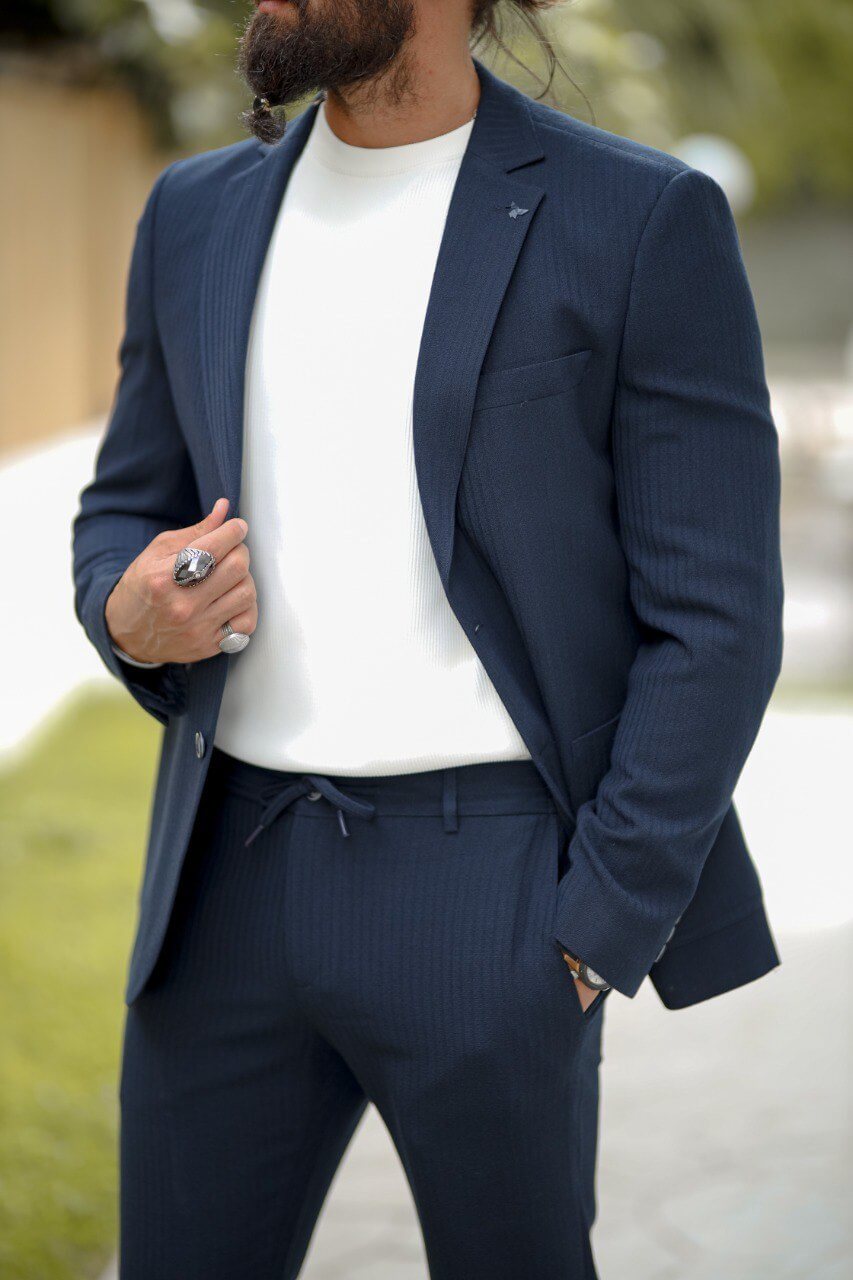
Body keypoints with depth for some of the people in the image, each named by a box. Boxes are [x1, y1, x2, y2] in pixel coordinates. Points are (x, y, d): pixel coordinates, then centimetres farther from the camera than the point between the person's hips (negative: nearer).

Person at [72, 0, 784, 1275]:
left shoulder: (646, 225, -6)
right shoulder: (197, 215, 10)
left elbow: (714, 619, -7)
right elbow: (124, 510, 19)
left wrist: (594, 938, -11)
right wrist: (134, 616, -5)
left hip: (484, 881, -4)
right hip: (240, 871, 5)